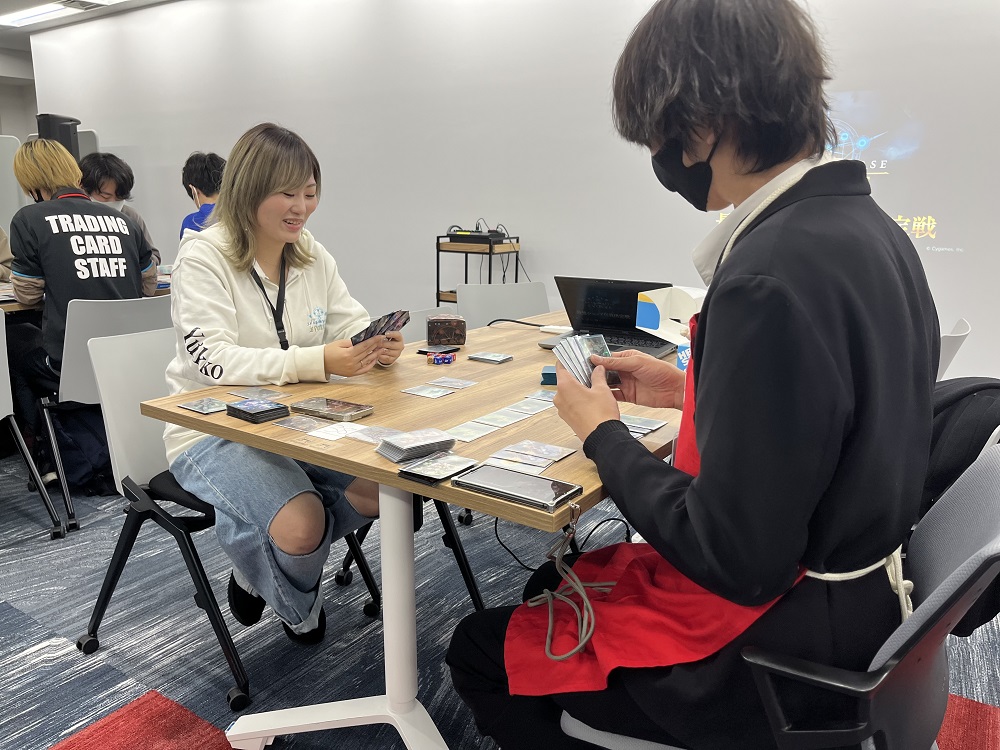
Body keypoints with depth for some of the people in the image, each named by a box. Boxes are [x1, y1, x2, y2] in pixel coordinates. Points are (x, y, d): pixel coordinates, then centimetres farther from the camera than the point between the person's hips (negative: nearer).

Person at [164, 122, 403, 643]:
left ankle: (282, 548, 12)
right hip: (214, 431, -5)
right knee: (301, 525, -28)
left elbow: (353, 326, 5)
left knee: (380, 487, -17)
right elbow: (213, 360, -25)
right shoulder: (202, 258, -13)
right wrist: (318, 361, -39)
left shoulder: (313, 256, 5)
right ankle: (297, 612, 10)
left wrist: (378, 347, -22)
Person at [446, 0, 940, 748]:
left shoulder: (770, 278, -32)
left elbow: (733, 560, -27)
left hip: (786, 645, -9)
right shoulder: (865, 224, -1)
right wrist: (690, 389, 8)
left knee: (481, 649, 8)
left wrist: (602, 432, -14)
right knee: (551, 583, 24)